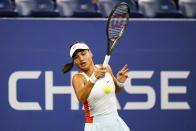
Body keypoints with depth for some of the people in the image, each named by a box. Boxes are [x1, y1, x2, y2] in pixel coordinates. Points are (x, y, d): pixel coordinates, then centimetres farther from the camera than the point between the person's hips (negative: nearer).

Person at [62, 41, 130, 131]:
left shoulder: (106, 69, 2)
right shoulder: (78, 78, -11)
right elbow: (81, 98, -33)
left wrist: (120, 82, -2)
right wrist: (93, 78, -45)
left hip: (115, 122, 4)